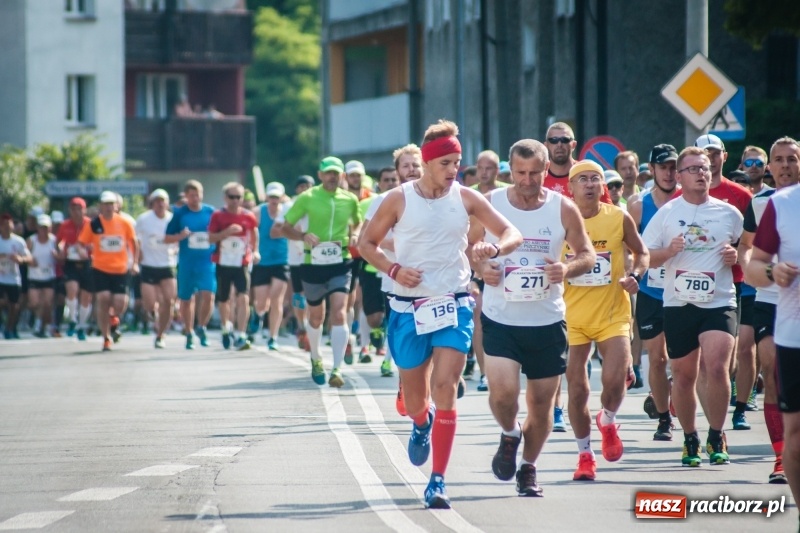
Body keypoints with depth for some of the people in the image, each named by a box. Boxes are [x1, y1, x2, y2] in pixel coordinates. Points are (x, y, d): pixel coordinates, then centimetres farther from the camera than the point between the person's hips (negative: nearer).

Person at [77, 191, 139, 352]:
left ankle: (114, 321, 31)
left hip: (121, 270, 1)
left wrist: (135, 263, 3)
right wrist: (82, 250, -21)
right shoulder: (93, 224, -3)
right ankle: (106, 338, 1)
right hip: (100, 269, -1)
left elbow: (134, 242, 10)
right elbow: (82, 243, 2)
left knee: (120, 305, -7)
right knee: (103, 299, -13)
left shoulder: (124, 223, 0)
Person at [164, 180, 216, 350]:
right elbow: (167, 239, 5)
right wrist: (180, 236, -14)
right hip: (186, 262, 1)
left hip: (207, 261, -1)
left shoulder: (210, 212, 5)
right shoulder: (179, 213, 3)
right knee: (186, 298, 8)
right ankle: (189, 334, 22)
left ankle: (201, 327, 6)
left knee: (208, 294, -16)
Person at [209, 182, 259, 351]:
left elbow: (254, 233, 21)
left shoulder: (248, 217, 2)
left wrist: (255, 251, 10)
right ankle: (226, 328, 41)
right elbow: (211, 238, -4)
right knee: (223, 300, 13)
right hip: (223, 263, 1)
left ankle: (240, 336, -19)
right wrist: (227, 232, -18)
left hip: (242, 263, -1)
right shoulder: (218, 216, -1)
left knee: (244, 298, -17)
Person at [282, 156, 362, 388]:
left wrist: (354, 234, 0)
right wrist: (304, 236, -17)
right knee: (316, 317, 13)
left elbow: (357, 222, 23)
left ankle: (337, 369, -21)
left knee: (339, 313, -17)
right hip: (314, 263, 0)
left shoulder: (350, 199, 4)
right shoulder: (307, 198, -2)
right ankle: (316, 359, 40)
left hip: (340, 264, 0)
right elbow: (286, 227, 3)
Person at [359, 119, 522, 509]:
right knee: (414, 399, 11)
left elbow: (512, 234, 3)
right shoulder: (399, 200, -4)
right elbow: (367, 244, 5)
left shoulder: (466, 199, 0)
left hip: (453, 306, 0)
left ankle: (438, 481, -9)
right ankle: (422, 424, 51)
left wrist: (495, 249, -20)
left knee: (445, 391, -14)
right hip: (409, 308, 0)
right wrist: (394, 270, -13)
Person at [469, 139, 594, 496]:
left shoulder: (563, 209, -3)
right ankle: (509, 436, 15)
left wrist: (568, 269, -17)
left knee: (542, 403, 7)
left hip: (547, 320, 1)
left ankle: (528, 467, 29)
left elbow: (587, 254, 5)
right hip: (500, 318, -1)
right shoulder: (489, 205, -4)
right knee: (503, 392, -18)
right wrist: (480, 268, -14)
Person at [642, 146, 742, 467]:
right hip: (678, 304, 1)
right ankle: (690, 440, 24)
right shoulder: (666, 213, 4)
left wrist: (736, 256, -4)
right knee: (684, 375, 7)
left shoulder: (729, 213, 5)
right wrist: (668, 251, -14)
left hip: (719, 302, -1)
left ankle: (716, 438, -5)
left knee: (716, 367, -19)